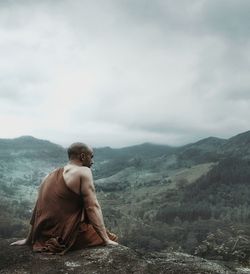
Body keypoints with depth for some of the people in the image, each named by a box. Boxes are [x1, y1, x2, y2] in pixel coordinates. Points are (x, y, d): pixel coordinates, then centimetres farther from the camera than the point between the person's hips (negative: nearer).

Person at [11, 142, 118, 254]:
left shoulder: (50, 176, 12)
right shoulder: (83, 172, -8)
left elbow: (38, 211, 17)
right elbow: (92, 207, -14)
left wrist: (28, 240, 25)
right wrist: (106, 239, -11)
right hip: (68, 237, -7)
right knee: (111, 238, 11)